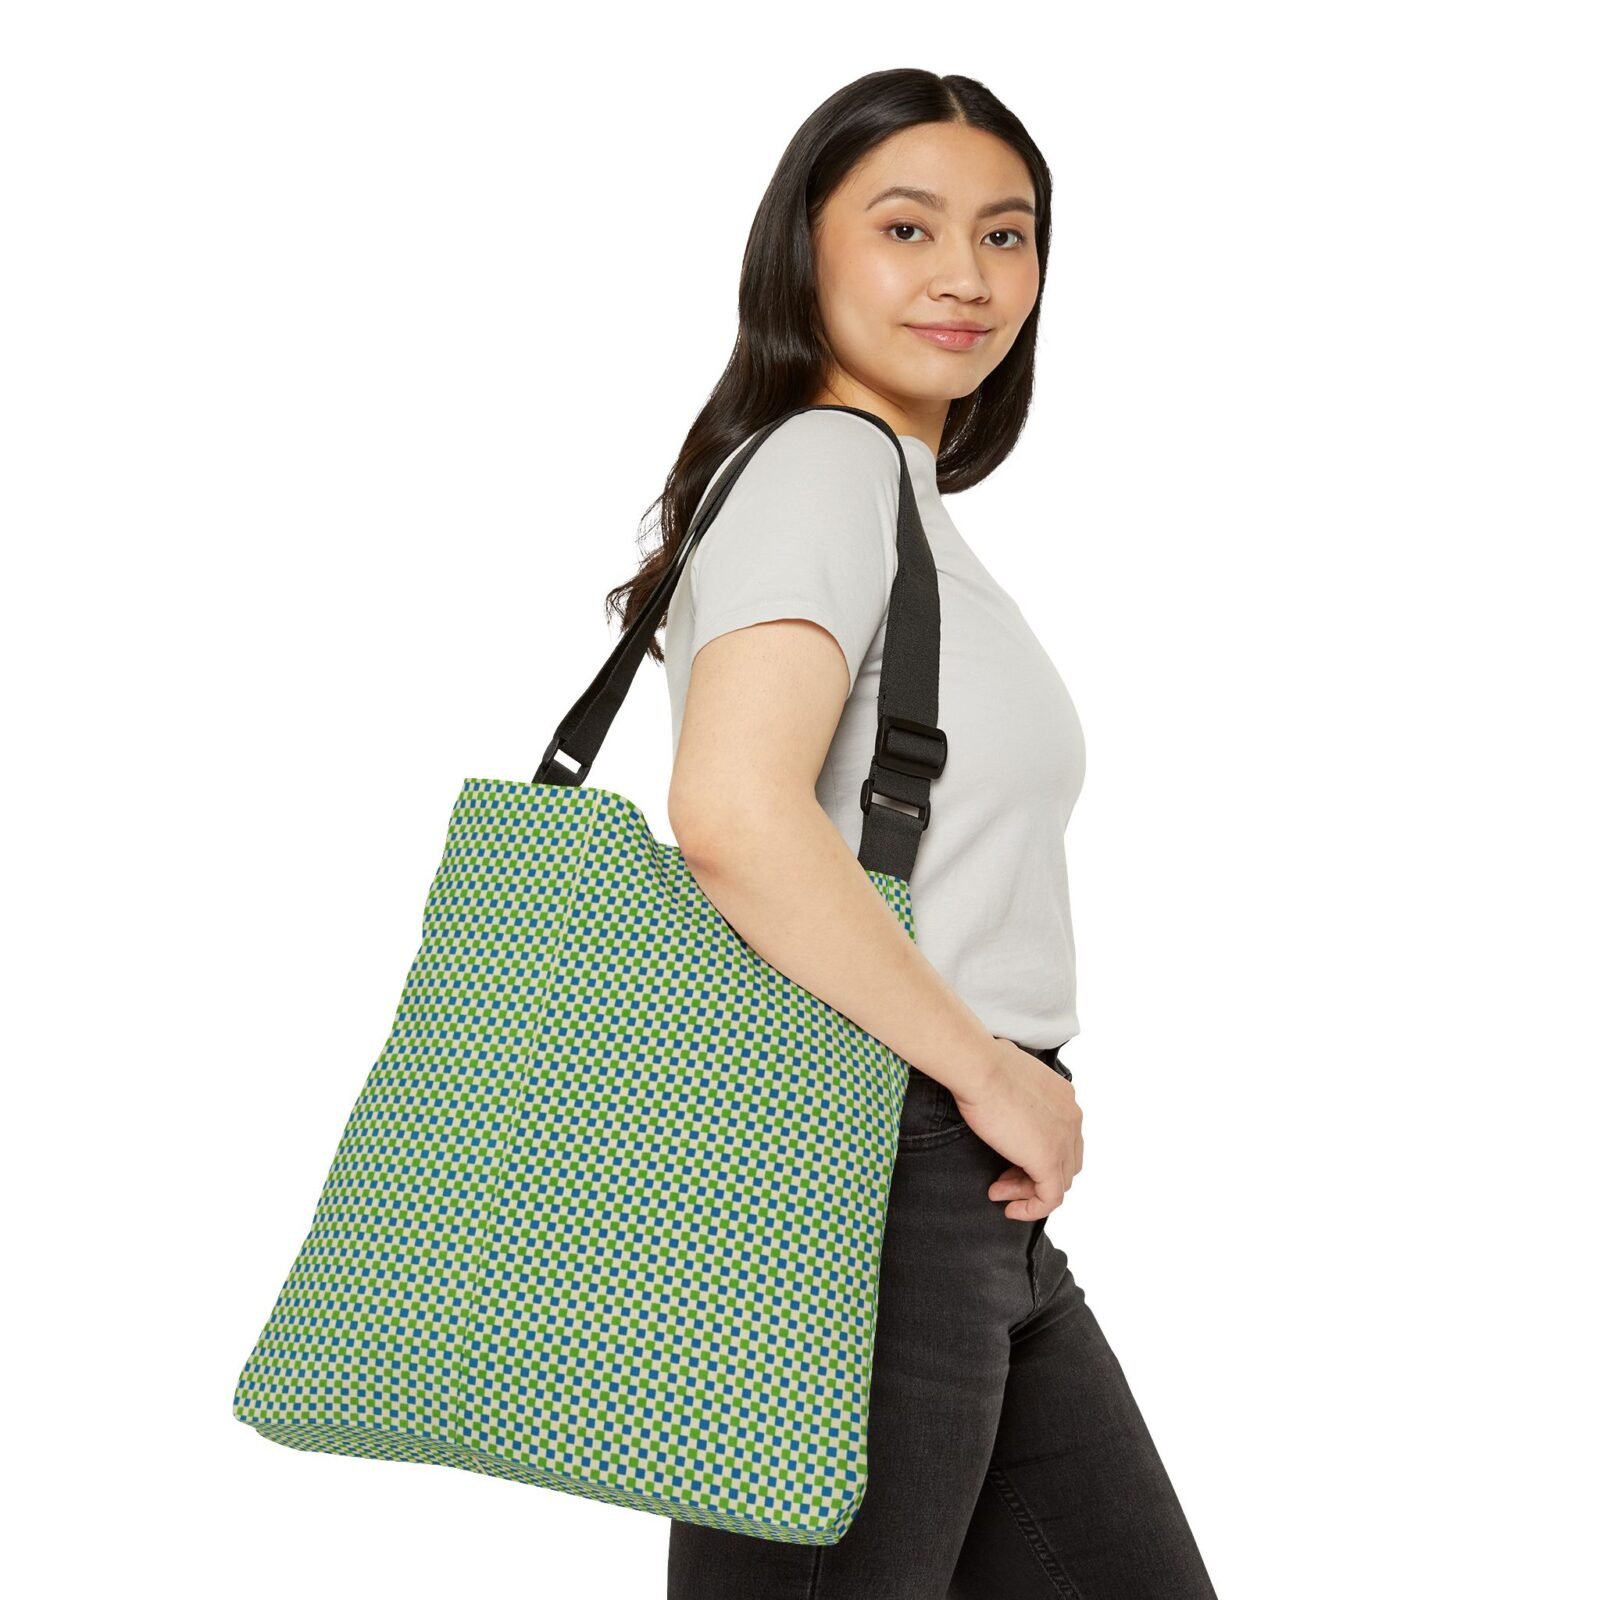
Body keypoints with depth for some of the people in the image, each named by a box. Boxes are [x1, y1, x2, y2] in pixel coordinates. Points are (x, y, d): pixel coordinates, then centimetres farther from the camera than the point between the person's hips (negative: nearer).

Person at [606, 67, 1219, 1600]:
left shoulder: (905, 490, 19)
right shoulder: (823, 462, -11)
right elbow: (734, 811, -27)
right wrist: (989, 1068, -19)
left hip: (982, 1215, 10)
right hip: (858, 1179, -10)